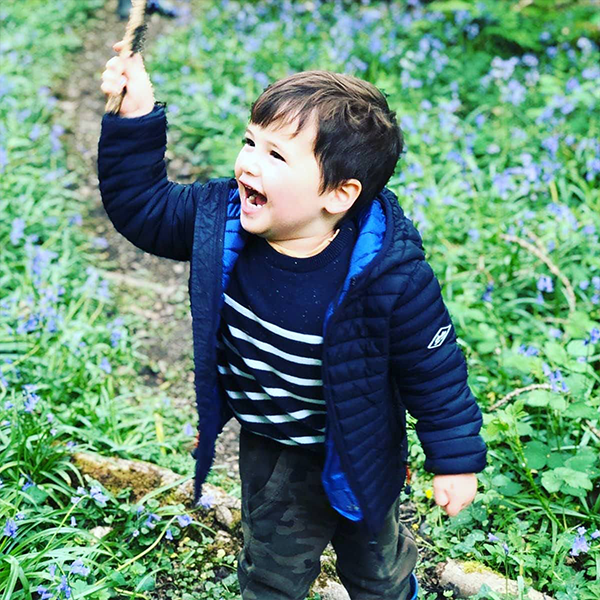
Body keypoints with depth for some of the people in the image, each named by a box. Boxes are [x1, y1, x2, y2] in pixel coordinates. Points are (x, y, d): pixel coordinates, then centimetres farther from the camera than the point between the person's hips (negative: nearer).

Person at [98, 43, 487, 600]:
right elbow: (142, 205, -5)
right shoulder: (221, 218, -20)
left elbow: (433, 368, -22)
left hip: (349, 457, -3)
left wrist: (456, 460, -13)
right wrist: (133, 119, -18)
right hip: (264, 447, 4)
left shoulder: (389, 274, -34)